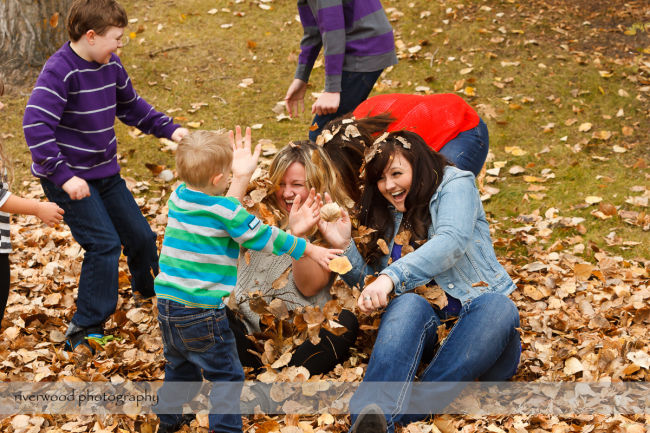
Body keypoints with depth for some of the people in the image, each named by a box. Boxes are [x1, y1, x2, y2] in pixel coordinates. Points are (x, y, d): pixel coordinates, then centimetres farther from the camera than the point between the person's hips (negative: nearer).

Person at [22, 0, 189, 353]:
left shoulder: (111, 65, 1)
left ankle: (151, 293, 42)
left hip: (105, 172, 8)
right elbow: (36, 126, -31)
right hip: (69, 179, -7)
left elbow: (130, 106, 18)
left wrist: (169, 129, 5)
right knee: (104, 244, -15)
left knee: (140, 235, 13)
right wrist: (64, 176, -35)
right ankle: (84, 330, -3)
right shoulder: (59, 71, -23)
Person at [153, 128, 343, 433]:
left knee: (179, 367, 26)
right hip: (201, 311, -7)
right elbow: (264, 238, -6)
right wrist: (309, 250, 6)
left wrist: (240, 175, 23)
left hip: (166, 303, 7)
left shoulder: (178, 197, 3)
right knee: (226, 375, 6)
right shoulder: (227, 212, -15)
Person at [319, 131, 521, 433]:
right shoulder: (383, 215, 18)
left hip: (475, 308, -2)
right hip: (425, 328, 3)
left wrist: (391, 277, -31)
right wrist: (344, 247, 0)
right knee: (408, 304, -32)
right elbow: (368, 286, 19)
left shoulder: (454, 185, 3)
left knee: (498, 307, -37)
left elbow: (451, 241, -18)